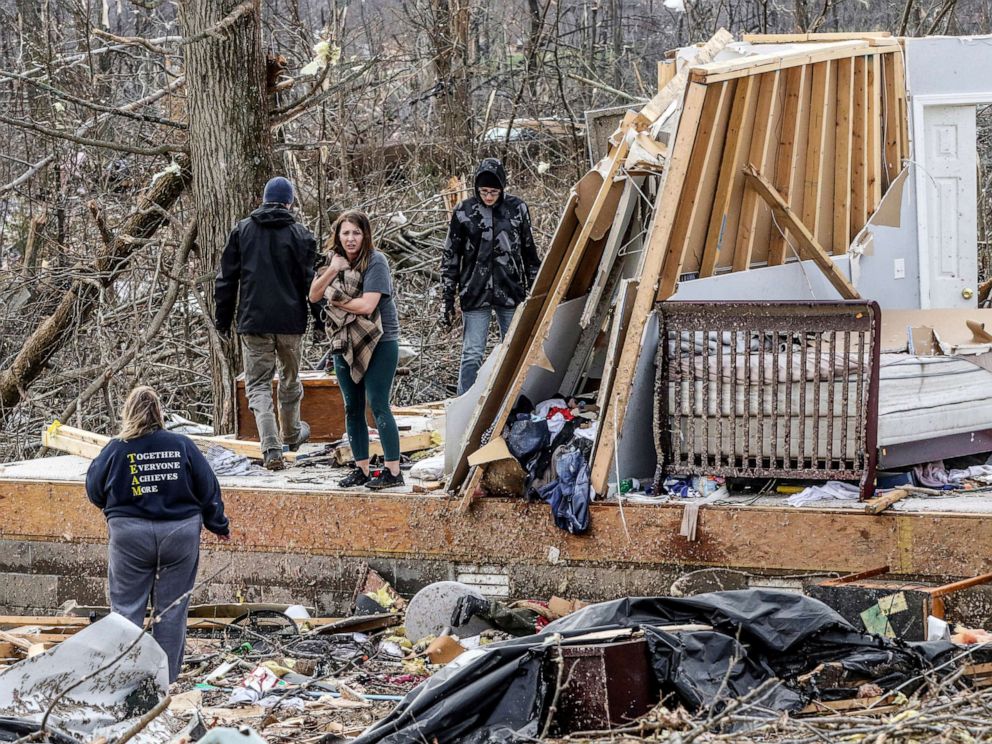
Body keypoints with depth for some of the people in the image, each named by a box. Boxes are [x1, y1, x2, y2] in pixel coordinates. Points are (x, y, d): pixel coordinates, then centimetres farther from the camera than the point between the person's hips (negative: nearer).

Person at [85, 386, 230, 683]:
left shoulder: (115, 449, -8)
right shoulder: (183, 446, -3)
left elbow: (94, 491, 3)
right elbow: (208, 490, 5)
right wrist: (219, 526, 19)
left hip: (130, 538, -2)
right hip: (180, 534, 2)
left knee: (127, 608, 7)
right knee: (171, 610, 9)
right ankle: (167, 679, 13)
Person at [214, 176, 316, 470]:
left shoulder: (242, 230, 3)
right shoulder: (300, 234, -2)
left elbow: (226, 278, 4)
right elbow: (311, 280, -2)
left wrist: (223, 318, 12)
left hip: (253, 322, 0)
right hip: (291, 322, 0)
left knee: (258, 384, 3)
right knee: (290, 378, 20)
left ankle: (271, 449, -13)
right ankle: (292, 434, 40)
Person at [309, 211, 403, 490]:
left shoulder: (375, 262, -12)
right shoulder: (337, 261, 9)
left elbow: (367, 305, -21)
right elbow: (313, 296, 2)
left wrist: (336, 300, -6)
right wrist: (332, 270, -12)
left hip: (378, 343, -7)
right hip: (345, 343, 7)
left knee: (378, 406, -10)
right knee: (352, 409, 9)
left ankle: (393, 471, -7)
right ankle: (361, 469, 17)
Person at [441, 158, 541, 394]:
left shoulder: (517, 208, 2)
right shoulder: (463, 212, -2)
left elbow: (529, 251, 11)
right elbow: (450, 256, 3)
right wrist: (448, 299, 1)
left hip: (510, 293, 2)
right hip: (475, 295, -2)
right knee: (472, 355, -4)